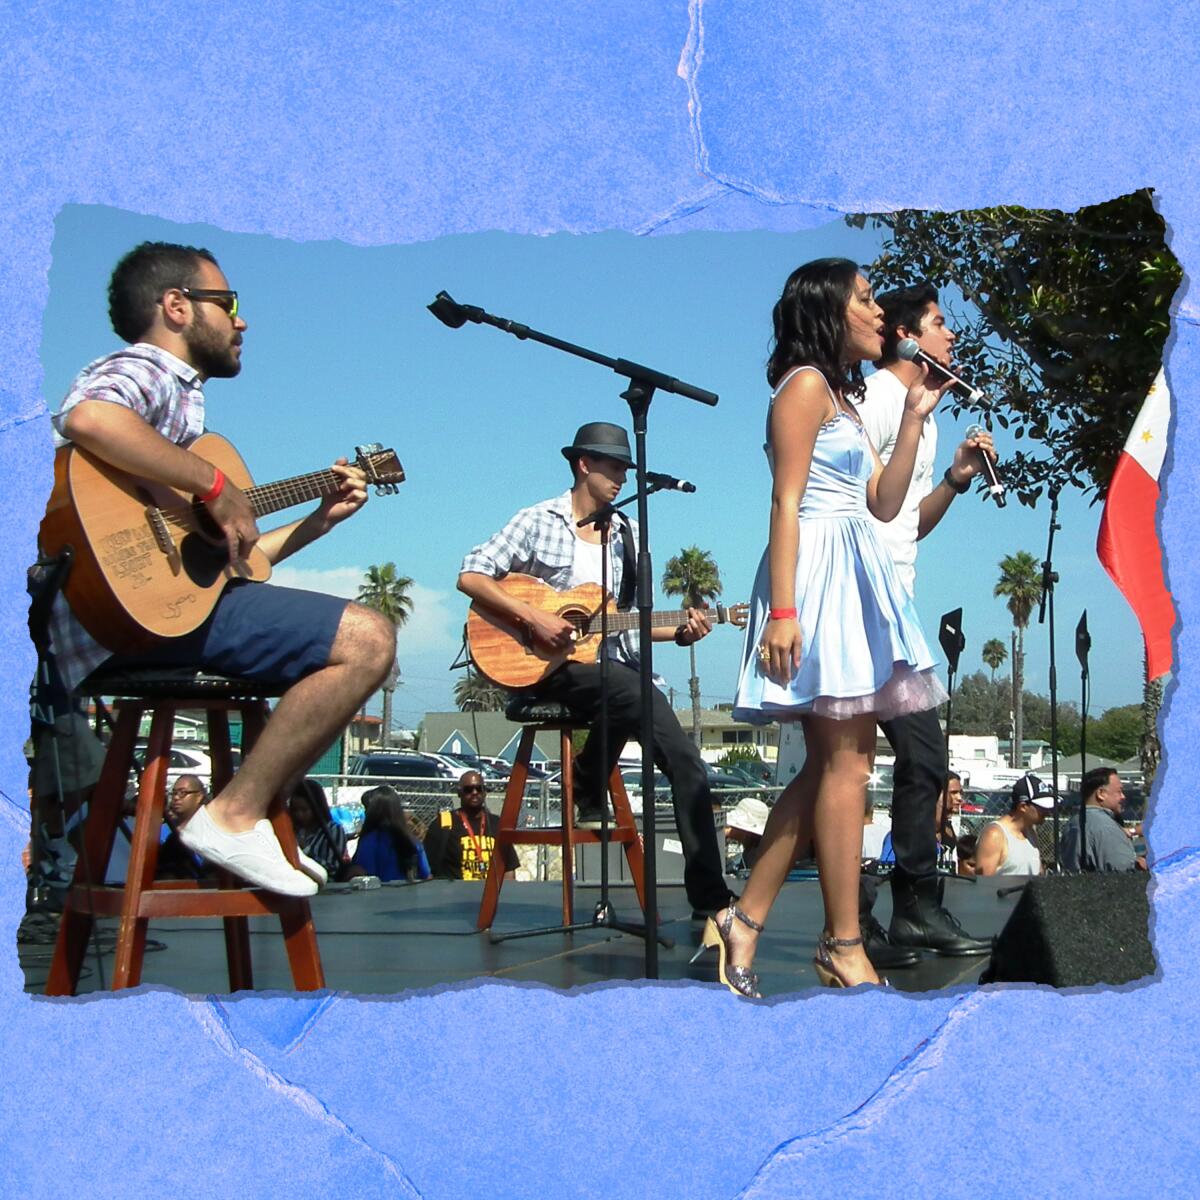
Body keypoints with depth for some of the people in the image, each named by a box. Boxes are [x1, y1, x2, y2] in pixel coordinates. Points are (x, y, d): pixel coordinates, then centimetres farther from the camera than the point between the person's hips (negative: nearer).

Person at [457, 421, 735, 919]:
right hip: (551, 668, -5)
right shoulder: (539, 521, 2)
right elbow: (471, 575, -6)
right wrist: (531, 616, -18)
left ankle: (710, 900, -17)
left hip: (611, 666, 5)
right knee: (639, 694, -36)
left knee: (686, 761, -17)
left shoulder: (628, 536, 17)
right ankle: (588, 793, -11)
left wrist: (680, 632, -2)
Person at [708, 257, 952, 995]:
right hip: (821, 570, -10)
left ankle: (745, 921, 10)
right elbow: (785, 503, -14)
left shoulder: (842, 396, 22)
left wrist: (915, 419, 14)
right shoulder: (805, 383, -5)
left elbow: (884, 504, 18)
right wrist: (783, 611, -21)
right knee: (846, 763, -9)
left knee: (835, 763, 8)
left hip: (855, 577, 10)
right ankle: (844, 948, -4)